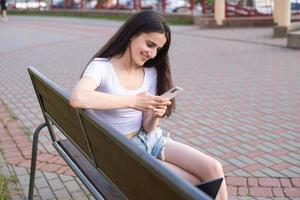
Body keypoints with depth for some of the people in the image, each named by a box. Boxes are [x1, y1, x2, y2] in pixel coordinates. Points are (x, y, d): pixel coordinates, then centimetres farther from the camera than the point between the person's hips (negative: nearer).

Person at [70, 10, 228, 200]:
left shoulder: (151, 72, 2)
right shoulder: (101, 67, -15)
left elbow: (148, 127, 2)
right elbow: (77, 98, -39)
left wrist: (155, 116, -22)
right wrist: (133, 101, -34)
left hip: (150, 140, 6)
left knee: (213, 168, -12)